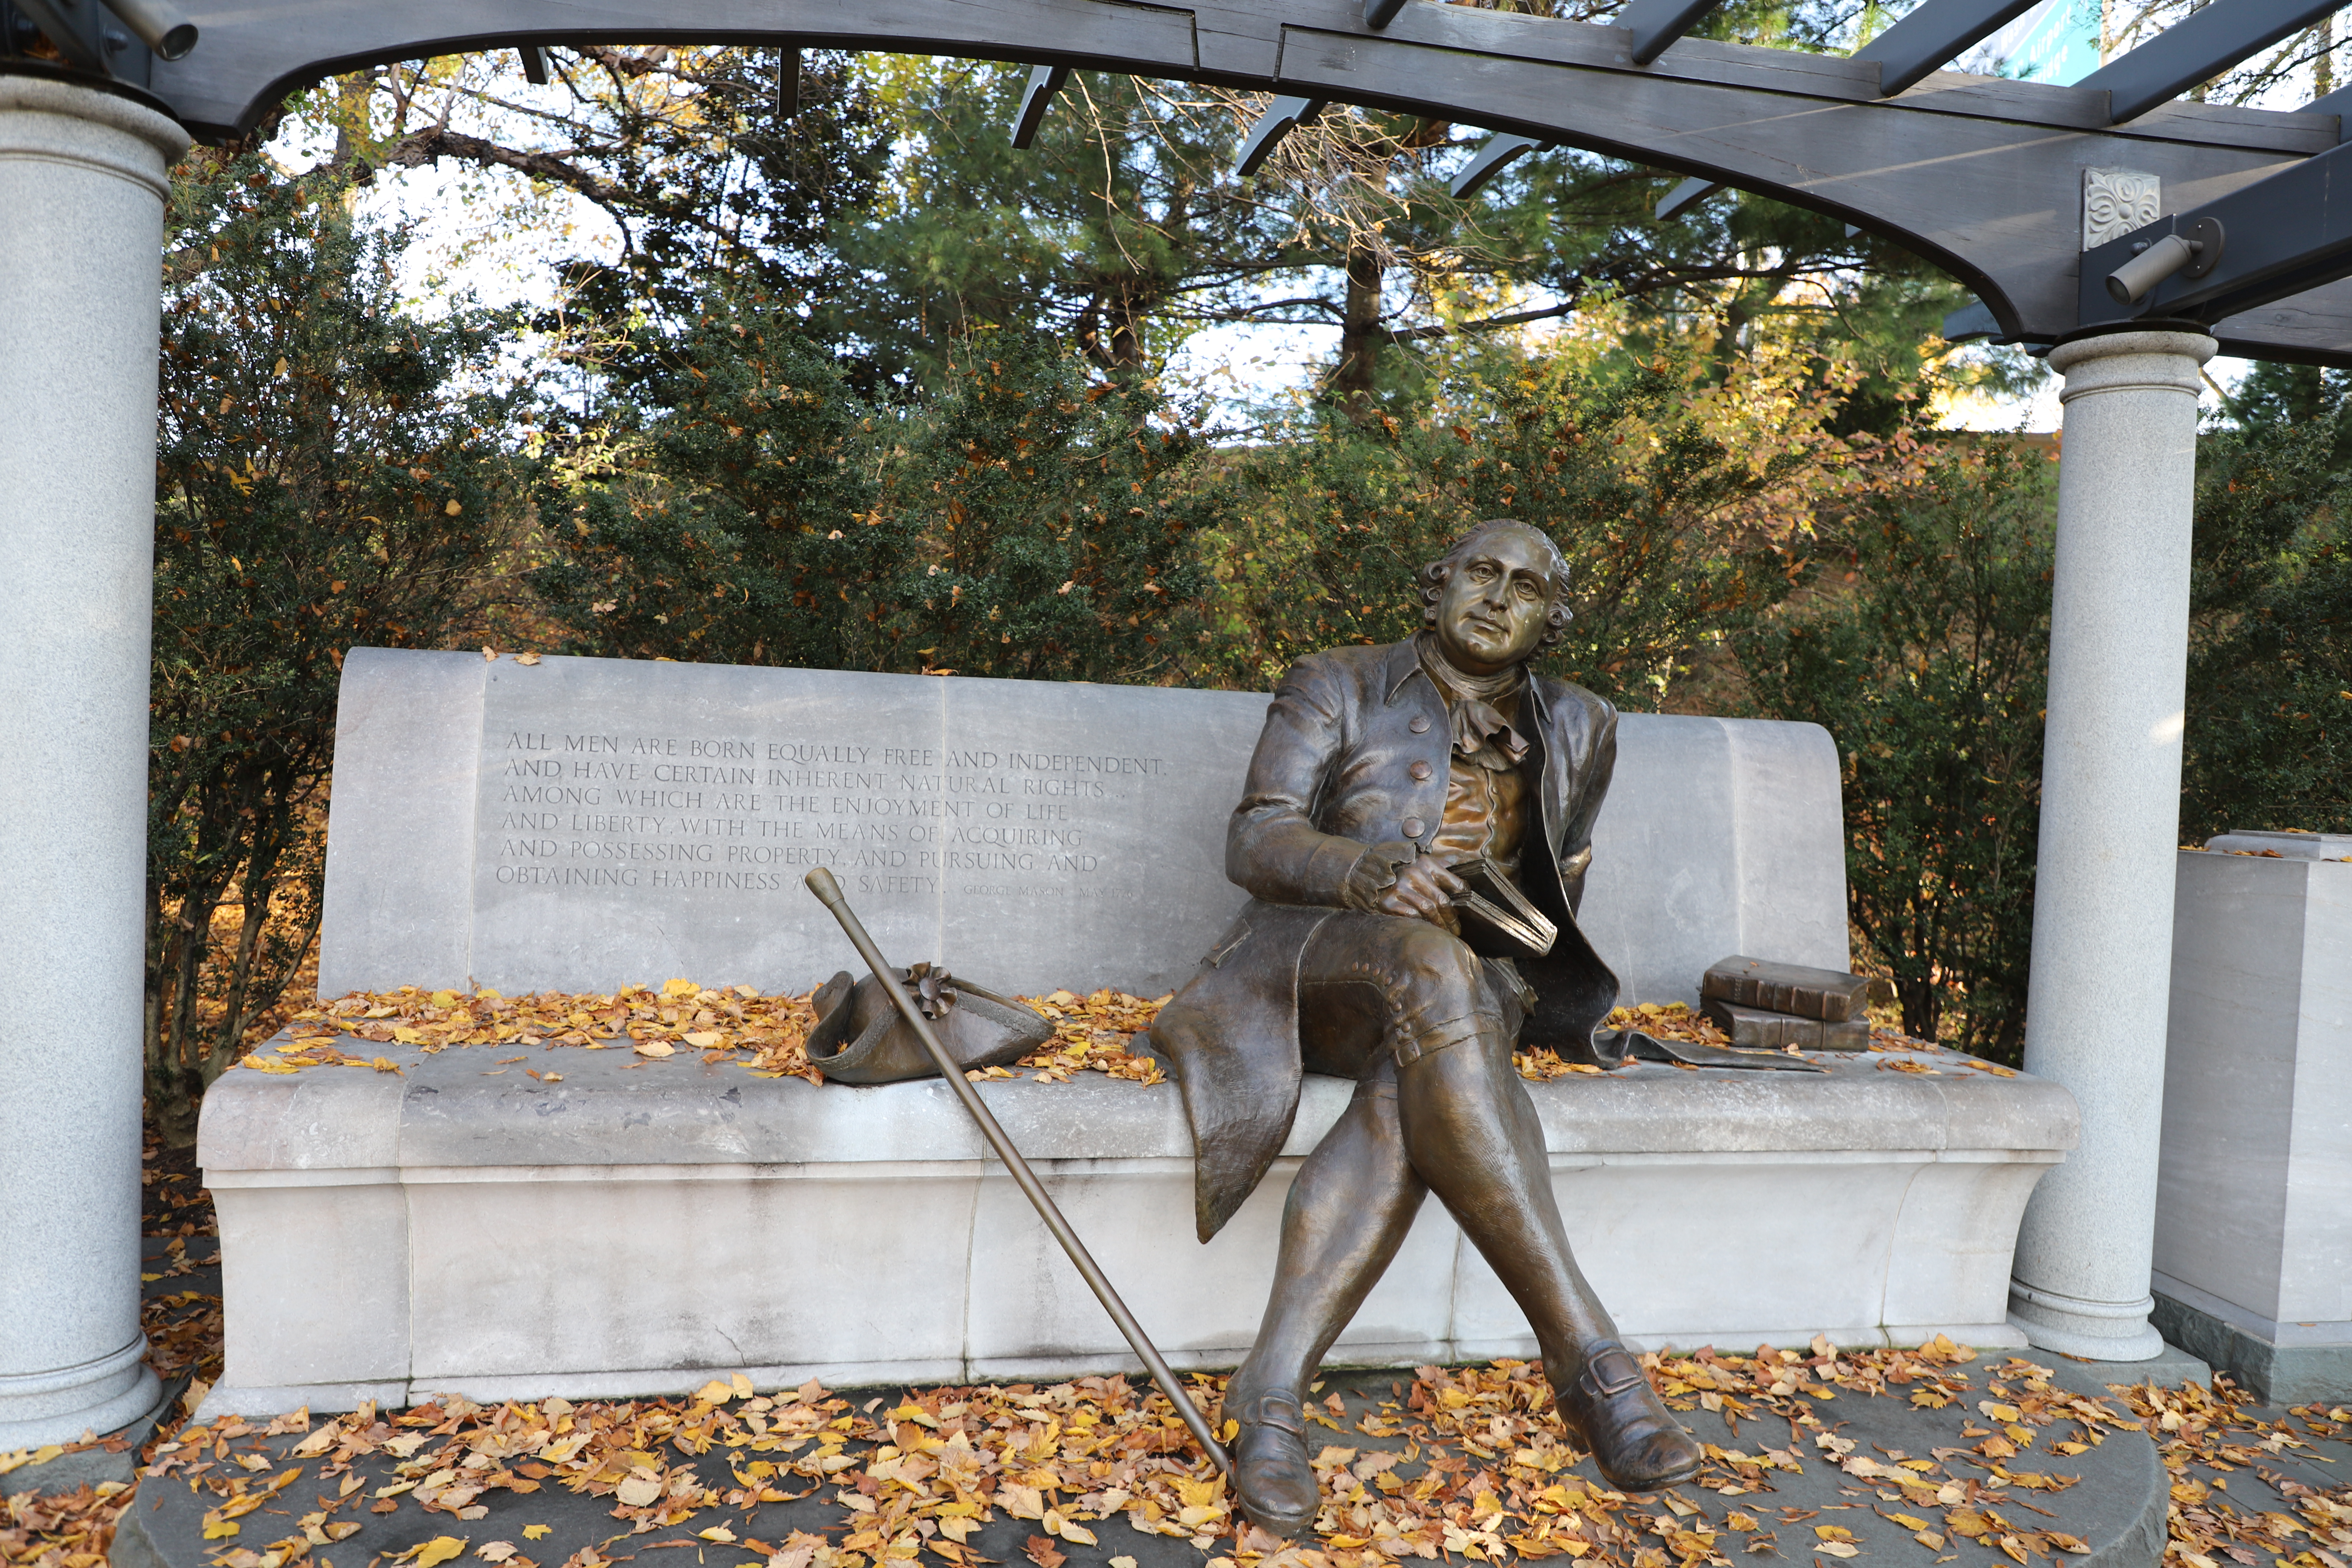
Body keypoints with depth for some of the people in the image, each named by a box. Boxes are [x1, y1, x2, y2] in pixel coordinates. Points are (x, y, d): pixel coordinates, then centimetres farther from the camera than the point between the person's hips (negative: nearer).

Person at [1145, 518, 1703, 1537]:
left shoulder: (1575, 731, 18)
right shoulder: (1338, 689, 7)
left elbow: (1560, 882, 29)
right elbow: (1254, 840, -4)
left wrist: (1519, 981, 11)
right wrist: (1361, 872, -25)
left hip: (1476, 986, 3)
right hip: (1313, 957, -2)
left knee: (1418, 1086, -37)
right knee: (1428, 964, -40)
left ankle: (1273, 1389, -36)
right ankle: (1588, 1358, -40)